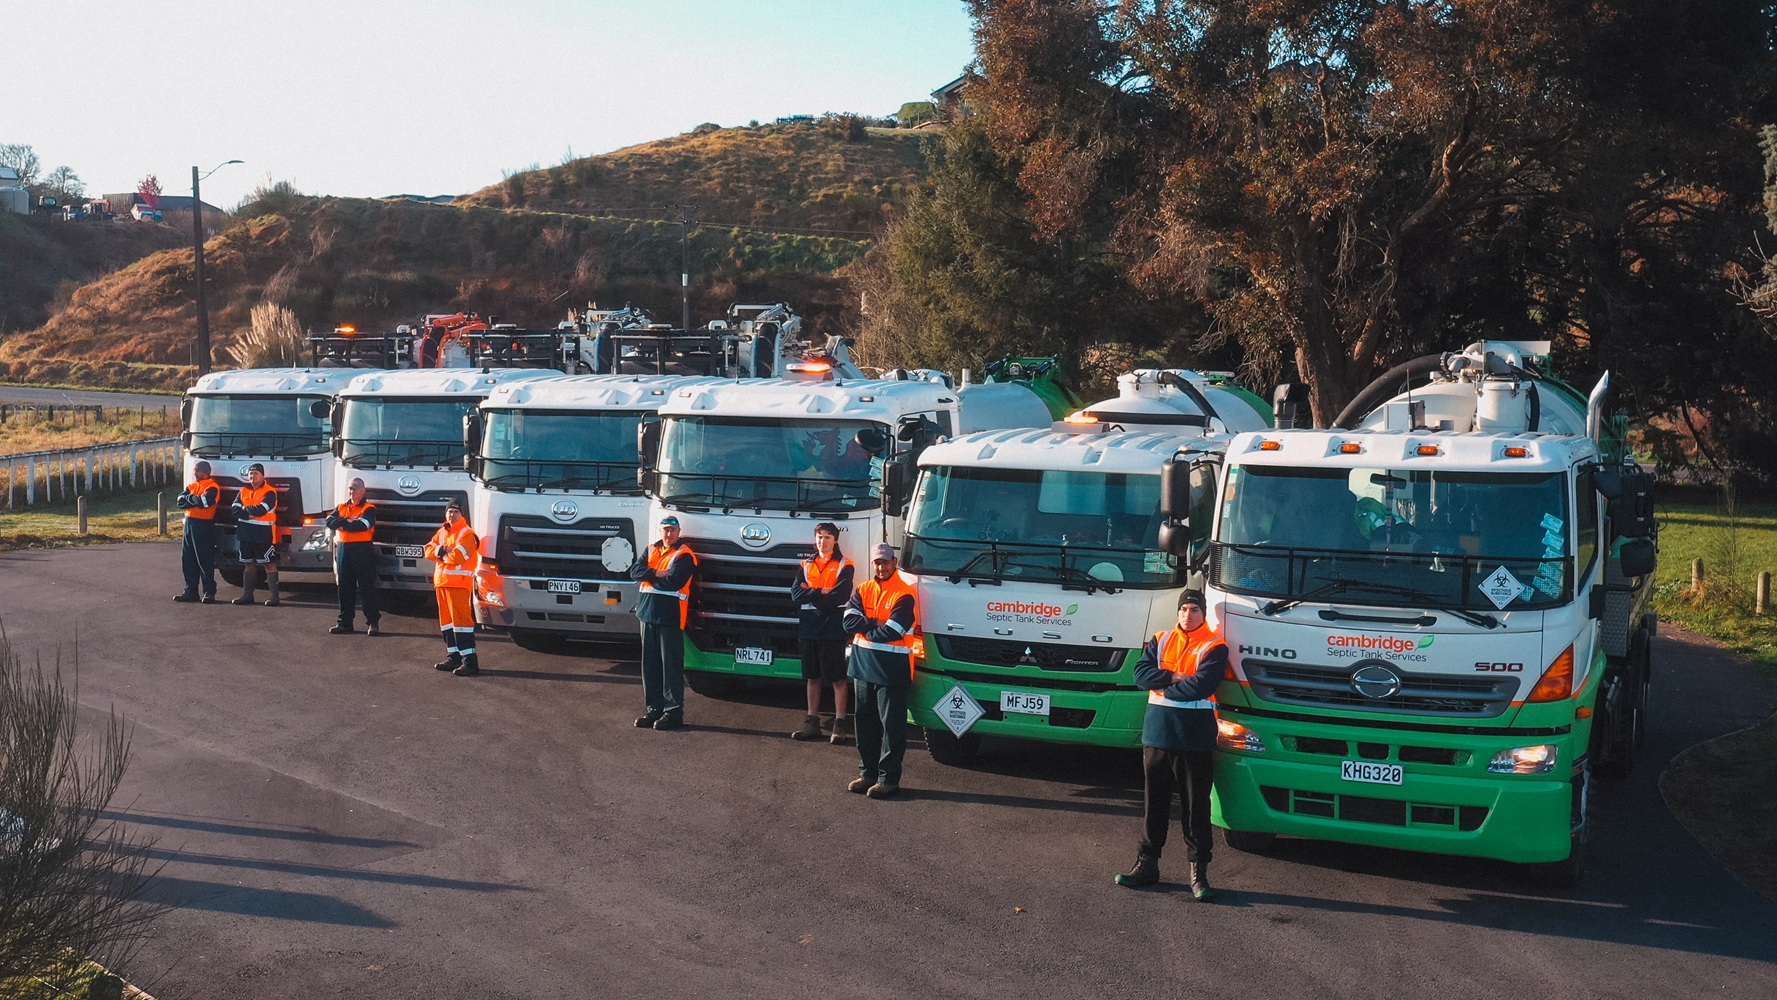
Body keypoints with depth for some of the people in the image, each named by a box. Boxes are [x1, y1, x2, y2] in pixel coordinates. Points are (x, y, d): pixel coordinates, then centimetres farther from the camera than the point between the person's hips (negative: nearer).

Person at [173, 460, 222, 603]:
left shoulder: (213, 487, -7)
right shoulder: (192, 486, 16)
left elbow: (206, 501, -25)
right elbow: (180, 502, 5)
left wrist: (189, 498, -7)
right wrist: (196, 501, -11)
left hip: (204, 525, -8)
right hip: (189, 523, 8)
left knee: (205, 560, -5)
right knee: (187, 559, 9)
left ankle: (209, 592, 0)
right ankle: (191, 591, 15)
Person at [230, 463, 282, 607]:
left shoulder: (270, 492, -8)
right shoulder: (243, 491, 12)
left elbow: (261, 510, -21)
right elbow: (235, 510, 0)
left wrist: (245, 508, -5)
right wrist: (251, 514, -15)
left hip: (264, 534, -6)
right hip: (246, 533, 6)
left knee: (269, 564, -5)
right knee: (249, 564, 13)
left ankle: (274, 595, -5)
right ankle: (247, 594, 19)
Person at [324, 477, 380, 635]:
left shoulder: (369, 509, 0)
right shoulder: (341, 508, 17)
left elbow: (361, 525, -17)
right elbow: (330, 521, 1)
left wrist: (341, 524, -6)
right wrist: (347, 521, -11)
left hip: (363, 550, -5)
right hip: (343, 550, 5)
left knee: (367, 588, -5)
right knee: (345, 588, 8)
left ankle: (373, 622, -3)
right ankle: (345, 623, 14)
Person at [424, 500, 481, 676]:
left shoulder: (467, 534, -10)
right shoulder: (442, 532, 17)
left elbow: (457, 557, -20)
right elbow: (429, 550, 9)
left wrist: (442, 553, -3)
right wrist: (441, 551, -10)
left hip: (458, 582, -9)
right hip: (441, 581, 9)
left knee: (460, 619, -15)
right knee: (446, 620, 13)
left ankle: (470, 661, -18)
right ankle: (453, 656, 23)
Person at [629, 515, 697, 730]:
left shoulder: (684, 555, -5)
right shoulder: (651, 550, 16)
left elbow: (673, 582, -18)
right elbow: (635, 571, 3)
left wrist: (649, 577, -5)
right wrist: (657, 573, -12)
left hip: (670, 616, -7)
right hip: (648, 614, 7)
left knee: (671, 665, -4)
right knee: (650, 664, 10)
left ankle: (673, 712, -1)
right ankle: (654, 709, 18)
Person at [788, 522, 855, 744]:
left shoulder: (844, 566, -2)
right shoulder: (806, 565, 13)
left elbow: (838, 597, -15)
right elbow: (795, 594, 0)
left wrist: (810, 593, -9)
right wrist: (821, 592, -11)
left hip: (832, 629, -5)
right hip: (809, 628, 5)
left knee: (837, 677, -1)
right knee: (812, 677, 11)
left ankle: (840, 724, 3)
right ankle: (811, 722, 17)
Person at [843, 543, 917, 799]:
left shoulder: (904, 595, -10)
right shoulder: (862, 590, 10)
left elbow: (892, 632, -18)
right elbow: (850, 621, -3)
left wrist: (866, 628, -5)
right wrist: (878, 625, -13)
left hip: (891, 668, -7)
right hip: (863, 665, 7)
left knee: (891, 725, -2)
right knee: (865, 723, 13)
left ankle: (888, 778, 2)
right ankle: (867, 773, 24)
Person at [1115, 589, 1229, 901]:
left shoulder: (1214, 647, -3)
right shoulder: (1160, 641, 12)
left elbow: (1202, 686, -17)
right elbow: (1141, 673, -1)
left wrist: (1163, 687, -9)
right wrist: (1173, 678, -13)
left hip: (1195, 738, -4)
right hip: (1156, 734, 4)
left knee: (1196, 807, 0)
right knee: (1154, 804, 12)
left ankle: (1198, 872, 6)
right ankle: (1147, 864, 21)